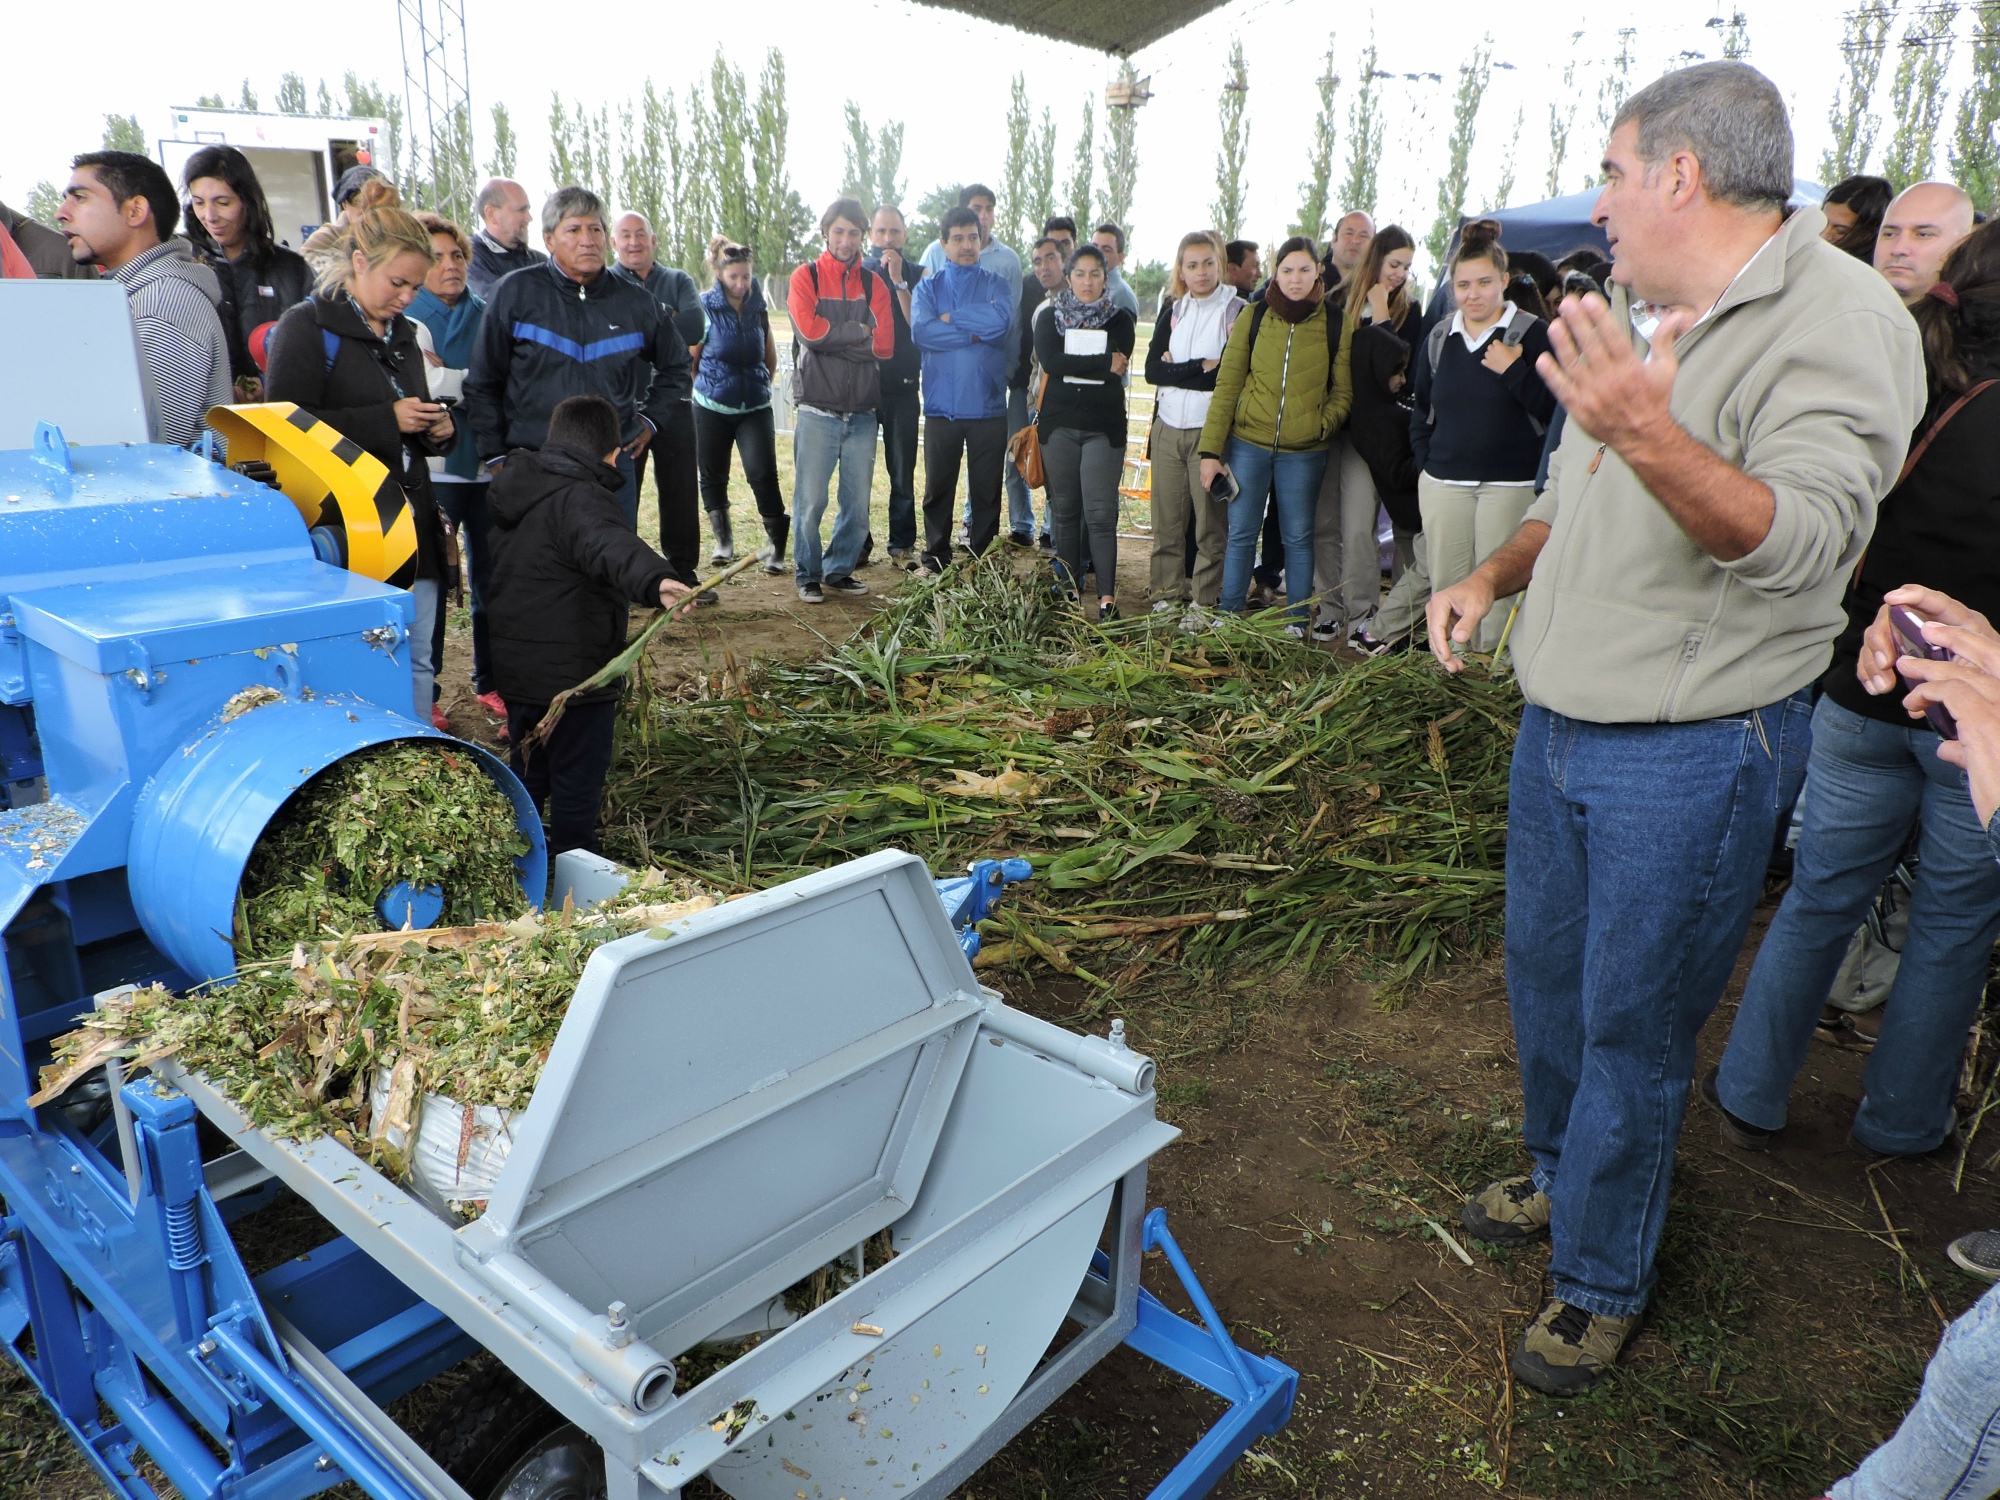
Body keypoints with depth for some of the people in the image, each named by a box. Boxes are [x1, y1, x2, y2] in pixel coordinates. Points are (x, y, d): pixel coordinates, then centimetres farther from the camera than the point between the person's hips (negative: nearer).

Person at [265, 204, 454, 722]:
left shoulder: (403, 333, 19)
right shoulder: (307, 326, -5)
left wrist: (438, 429, 6)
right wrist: (387, 420, -19)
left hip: (412, 524, 7)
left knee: (417, 660, 10)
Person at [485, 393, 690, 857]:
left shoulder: (516, 486, 10)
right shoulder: (581, 499, -20)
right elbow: (611, 546, -43)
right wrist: (655, 580, -60)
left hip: (514, 664, 9)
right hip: (572, 673, -9)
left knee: (528, 767, 24)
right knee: (577, 779, 5)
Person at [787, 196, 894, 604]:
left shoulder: (873, 283, 12)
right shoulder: (806, 276, 4)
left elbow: (885, 344, -3)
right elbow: (809, 330, -14)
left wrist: (832, 336, -8)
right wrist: (859, 332, -6)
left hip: (862, 412, 3)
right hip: (818, 411, -3)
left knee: (858, 502, 5)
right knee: (810, 500, -4)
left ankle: (840, 570, 21)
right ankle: (808, 574, 11)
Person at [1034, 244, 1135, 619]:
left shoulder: (1119, 319, 8)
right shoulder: (1049, 316, 8)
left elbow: (1119, 368, -7)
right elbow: (1049, 360, -10)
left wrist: (1073, 366, -7)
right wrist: (1103, 364, -11)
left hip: (1104, 426, -2)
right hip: (1059, 423, 2)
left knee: (1101, 513, -9)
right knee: (1064, 510, 6)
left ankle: (1107, 598, -9)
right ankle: (1070, 588, 16)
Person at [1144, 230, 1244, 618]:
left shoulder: (1238, 311, -2)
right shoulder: (1172, 311, 13)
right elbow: (1152, 370, 1)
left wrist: (1176, 369, -7)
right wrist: (1202, 367, -10)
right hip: (1167, 428, 4)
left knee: (1211, 521, -2)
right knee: (1166, 518, 7)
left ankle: (1205, 601, 7)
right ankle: (1167, 593, 17)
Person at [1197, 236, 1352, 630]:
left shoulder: (1335, 325, 1)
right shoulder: (1253, 319, 3)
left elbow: (1343, 392, 8)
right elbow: (1227, 385, 1)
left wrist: (1322, 426, -11)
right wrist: (1211, 450, -3)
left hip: (1304, 453, 0)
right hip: (1247, 445, 1)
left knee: (1298, 537, 8)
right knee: (1241, 533, 5)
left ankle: (1297, 621, 18)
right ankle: (1228, 615, 15)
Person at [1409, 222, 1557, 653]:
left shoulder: (1532, 334, -2)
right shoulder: (1439, 339, 12)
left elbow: (1552, 409, -9)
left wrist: (1513, 371, -18)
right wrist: (1425, 462, 10)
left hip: (1510, 483, -4)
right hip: (1442, 483, 4)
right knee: (1445, 585, 6)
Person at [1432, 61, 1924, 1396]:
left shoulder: (1838, 319, -15)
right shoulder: (1637, 323, 11)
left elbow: (1807, 538, -28)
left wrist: (1653, 439, -43)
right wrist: (1495, 574, 5)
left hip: (1692, 756, -8)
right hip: (1560, 725, 8)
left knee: (1633, 1025, 5)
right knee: (1545, 980, 21)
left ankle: (1603, 1285, 25)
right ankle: (1564, 1180, 45)